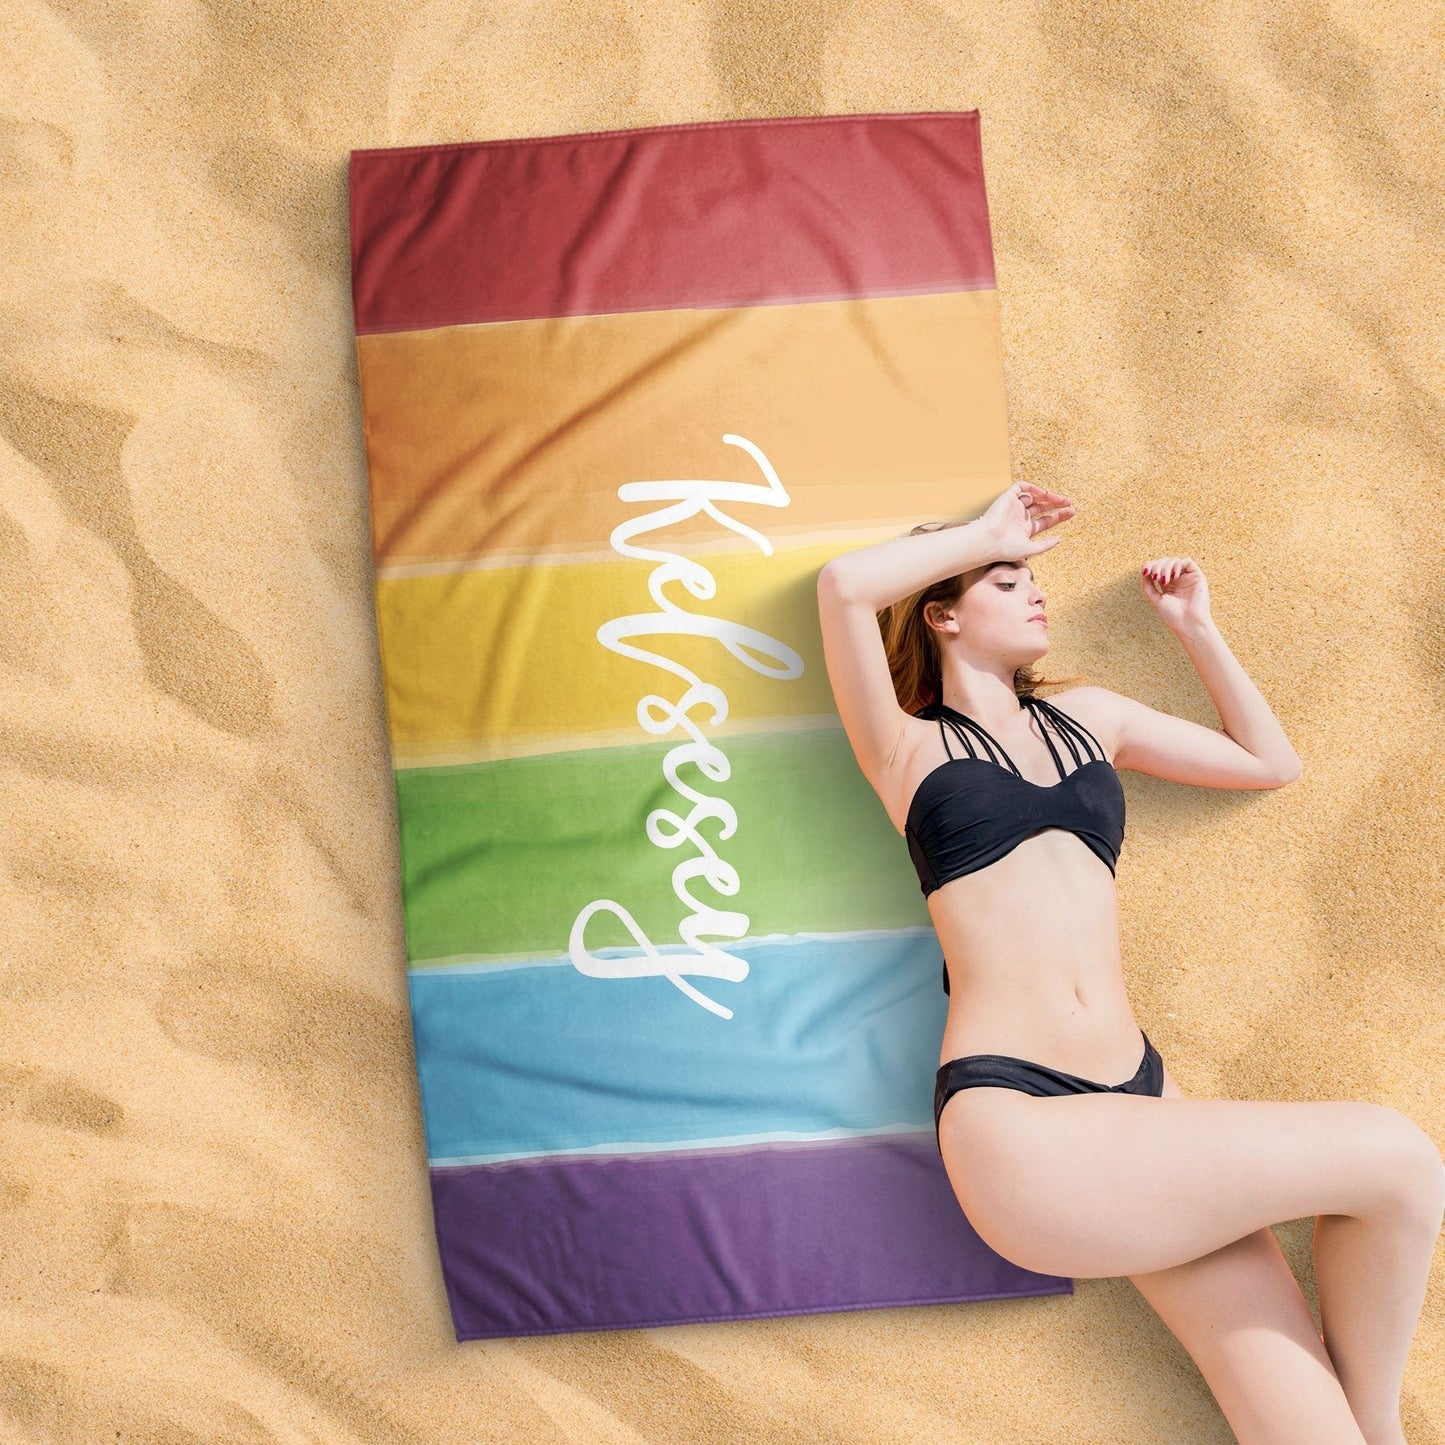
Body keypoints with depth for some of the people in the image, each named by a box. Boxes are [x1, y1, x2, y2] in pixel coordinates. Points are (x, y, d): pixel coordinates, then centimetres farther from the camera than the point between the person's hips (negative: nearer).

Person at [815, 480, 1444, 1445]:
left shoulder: (1089, 717, 23)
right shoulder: (909, 748, 8)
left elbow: (1273, 763, 31)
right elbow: (844, 586, -9)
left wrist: (1195, 628, 28)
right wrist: (988, 532, 7)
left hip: (1138, 1089, 5)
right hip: (1011, 1118, -5)